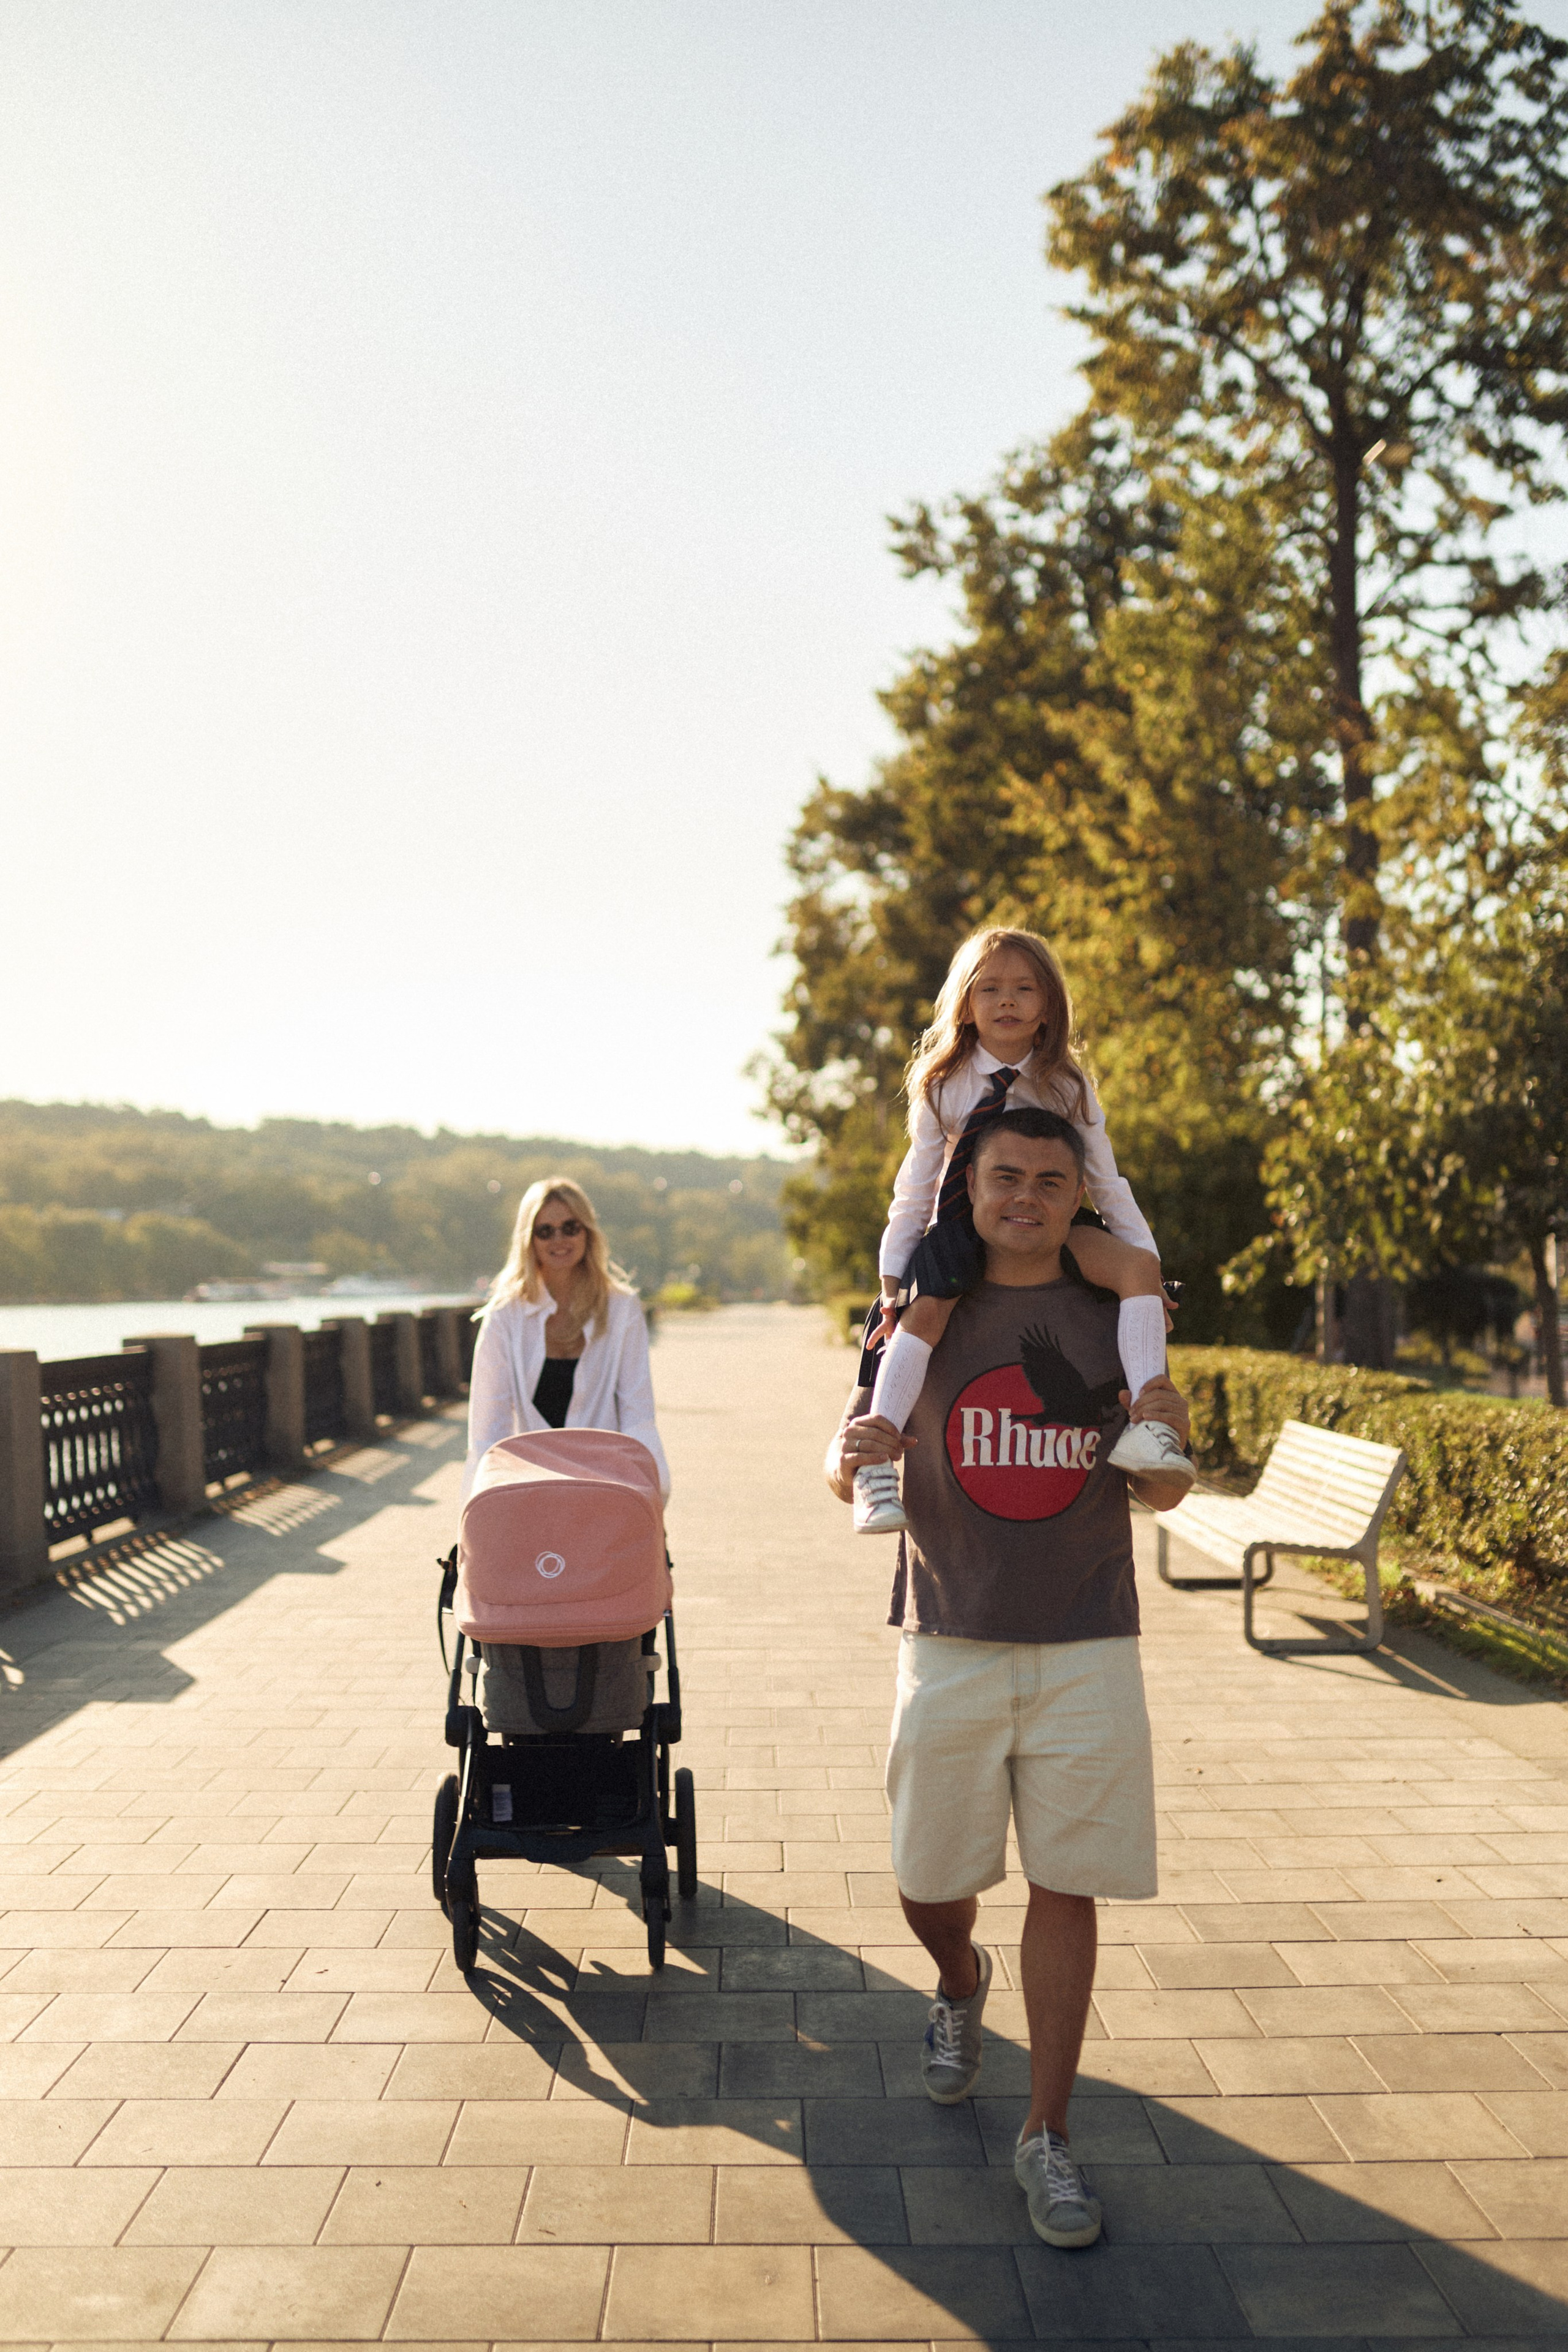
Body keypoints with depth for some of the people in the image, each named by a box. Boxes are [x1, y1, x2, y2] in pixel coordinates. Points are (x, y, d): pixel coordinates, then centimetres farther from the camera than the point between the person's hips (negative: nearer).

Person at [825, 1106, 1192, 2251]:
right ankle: (960, 1985, 45)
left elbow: (1159, 1494, 7)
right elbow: (847, 1466, 3)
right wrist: (854, 1454, -21)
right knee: (929, 1880, 9)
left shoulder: (1118, 1318, 3)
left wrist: (1169, 1441, -15)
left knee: (1065, 1885, 3)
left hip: (1087, 1646, 0)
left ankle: (1049, 2136, 21)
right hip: (952, 1638, 0)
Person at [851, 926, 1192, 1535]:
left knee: (1138, 1266, -24)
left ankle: (1148, 1423, -28)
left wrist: (1144, 1266, 1)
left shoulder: (1068, 1089, 1)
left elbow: (1106, 1181, 6)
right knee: (925, 1309, -31)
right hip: (960, 1230, -1)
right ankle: (874, 1467, -32)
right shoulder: (942, 1088, -2)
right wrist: (892, 1285, 1)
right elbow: (915, 1189, 3)